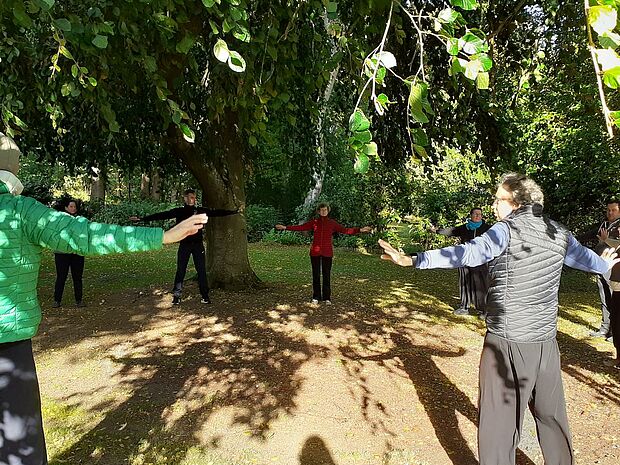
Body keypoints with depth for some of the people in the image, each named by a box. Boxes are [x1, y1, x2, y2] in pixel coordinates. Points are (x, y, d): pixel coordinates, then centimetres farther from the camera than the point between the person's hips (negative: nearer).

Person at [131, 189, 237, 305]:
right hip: (184, 244, -1)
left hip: (198, 244, 1)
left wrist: (235, 211, 3)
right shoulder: (178, 211, 1)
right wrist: (142, 219, -8)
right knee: (180, 270, 3)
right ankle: (176, 296, 12)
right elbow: (161, 215, -3)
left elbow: (216, 212, 4)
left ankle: (204, 296, 11)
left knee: (201, 270, 3)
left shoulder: (201, 210, 4)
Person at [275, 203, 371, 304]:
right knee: (316, 275, 6)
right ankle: (316, 297, 17)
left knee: (327, 275, 4)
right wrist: (285, 227, -5)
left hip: (327, 253, 0)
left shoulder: (332, 223, 5)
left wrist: (360, 230, -10)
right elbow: (301, 227, 2)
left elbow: (345, 230, -1)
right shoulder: (314, 222, 6)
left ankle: (327, 298, 14)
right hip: (315, 252, 1)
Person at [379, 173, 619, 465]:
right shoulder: (558, 234, 8)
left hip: (508, 342, -7)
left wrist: (414, 260, -31)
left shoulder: (508, 229, -11)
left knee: (499, 418, 3)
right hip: (546, 341, 7)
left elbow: (469, 253, -26)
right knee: (551, 412, 23)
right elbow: (583, 256, 27)